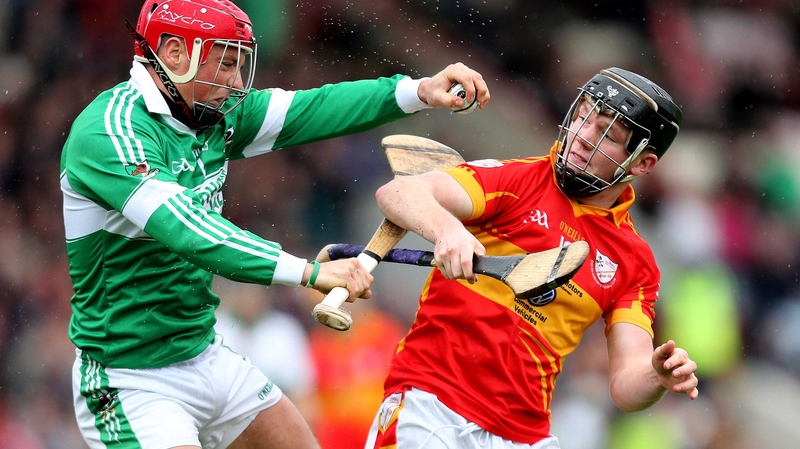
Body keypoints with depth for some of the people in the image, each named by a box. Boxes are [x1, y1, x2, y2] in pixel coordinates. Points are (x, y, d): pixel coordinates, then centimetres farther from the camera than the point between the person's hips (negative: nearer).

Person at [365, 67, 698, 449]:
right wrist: (447, 228, -31)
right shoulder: (519, 180, 2)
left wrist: (658, 377, -16)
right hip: (429, 403, -4)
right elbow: (395, 194, -11)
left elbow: (626, 385, 6)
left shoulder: (635, 263, 13)